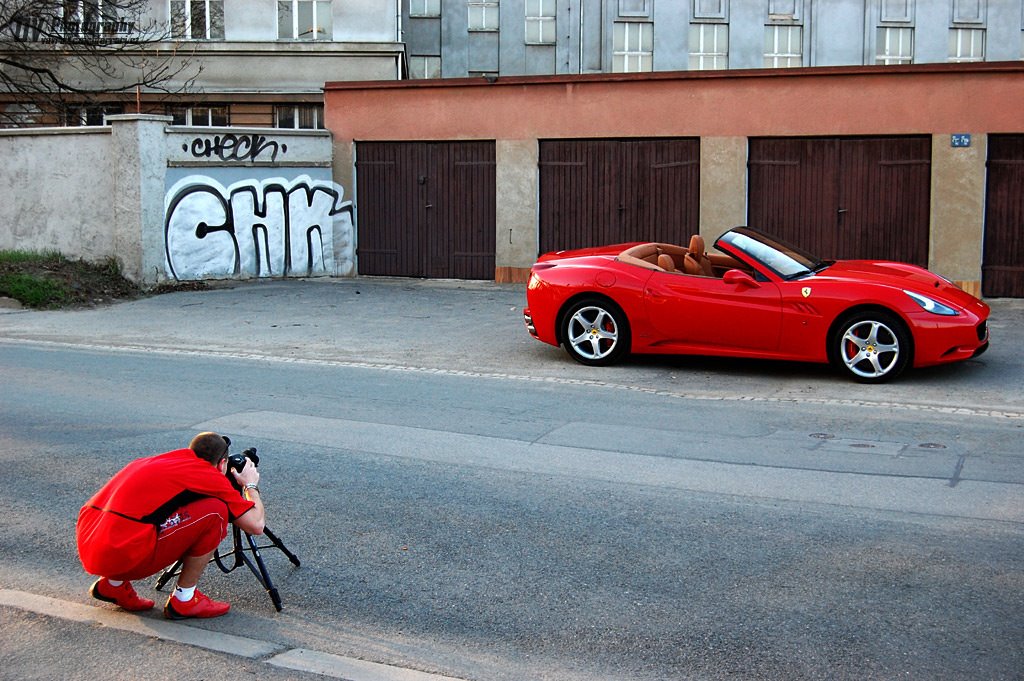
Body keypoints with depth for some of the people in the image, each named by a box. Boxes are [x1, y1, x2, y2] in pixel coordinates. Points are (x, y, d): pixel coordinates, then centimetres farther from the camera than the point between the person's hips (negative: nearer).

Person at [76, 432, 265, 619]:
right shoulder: (211, 475, 2)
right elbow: (256, 525, 4)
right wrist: (250, 485, 23)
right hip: (121, 555, -8)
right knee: (215, 512, -1)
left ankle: (112, 584, 20)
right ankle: (183, 600, 8)